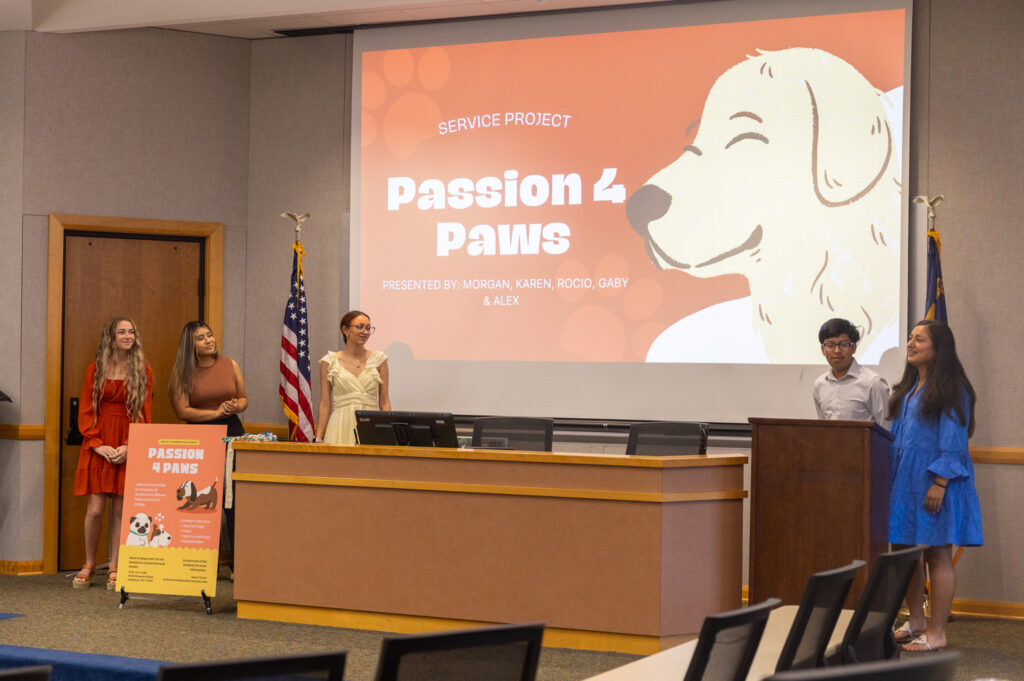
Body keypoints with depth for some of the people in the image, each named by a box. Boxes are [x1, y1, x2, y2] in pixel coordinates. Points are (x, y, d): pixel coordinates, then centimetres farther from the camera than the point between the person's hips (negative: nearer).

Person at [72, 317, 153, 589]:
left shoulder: (143, 371, 5)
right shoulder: (95, 370, 7)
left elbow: (145, 414, 2)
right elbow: (85, 412, 4)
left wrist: (128, 446, -10)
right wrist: (97, 444, -9)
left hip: (129, 446, 0)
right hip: (98, 446, 0)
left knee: (121, 509, 0)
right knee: (95, 509, -3)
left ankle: (114, 568, 8)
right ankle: (89, 565, 13)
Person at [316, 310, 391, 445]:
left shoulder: (378, 360, 8)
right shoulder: (330, 362, 5)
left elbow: (384, 403, 7)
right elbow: (325, 404, 5)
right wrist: (318, 439, -1)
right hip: (342, 428, -1)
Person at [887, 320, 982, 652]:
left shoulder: (951, 388, -8)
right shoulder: (908, 388, 16)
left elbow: (954, 441, -13)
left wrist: (940, 482, -20)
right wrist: (890, 478, 14)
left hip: (933, 484, -8)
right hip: (904, 481, 8)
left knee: (937, 555, -3)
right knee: (904, 551, 10)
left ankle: (936, 634, 1)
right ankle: (915, 620, 23)